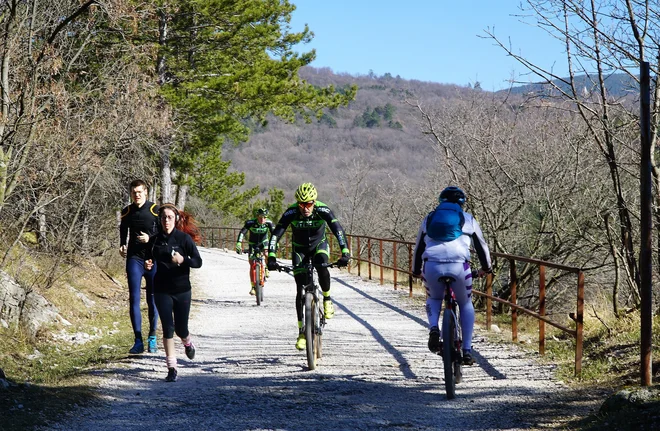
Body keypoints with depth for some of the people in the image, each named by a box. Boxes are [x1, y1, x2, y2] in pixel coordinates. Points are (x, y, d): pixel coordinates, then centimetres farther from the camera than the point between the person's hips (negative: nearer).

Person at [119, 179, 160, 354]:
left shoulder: (155, 210, -4)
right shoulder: (126, 212, 7)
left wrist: (150, 239, -17)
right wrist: (122, 246, 8)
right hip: (134, 259, 2)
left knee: (153, 300, 5)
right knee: (134, 300, -4)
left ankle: (152, 338, 19)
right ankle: (138, 341, -2)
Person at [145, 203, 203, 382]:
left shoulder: (184, 238, -7)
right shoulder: (155, 240, 2)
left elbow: (198, 261, -8)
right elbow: (149, 260, 15)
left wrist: (183, 260, -26)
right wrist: (148, 264, -8)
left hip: (182, 290, -1)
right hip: (161, 290, 2)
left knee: (180, 328, 7)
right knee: (167, 328, -5)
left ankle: (188, 343, 45)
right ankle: (171, 368, -1)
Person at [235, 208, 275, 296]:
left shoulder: (269, 223, -22)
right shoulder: (250, 223, -26)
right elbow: (242, 233, -32)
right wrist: (238, 244, -45)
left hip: (263, 242, 1)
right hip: (253, 244, 0)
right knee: (252, 265, -7)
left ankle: (267, 268, -2)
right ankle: (253, 287, 1)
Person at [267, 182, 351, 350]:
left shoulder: (322, 210, -28)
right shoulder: (291, 212, -27)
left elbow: (338, 229, -36)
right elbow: (276, 234, -30)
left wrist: (345, 252, -49)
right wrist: (271, 256, -42)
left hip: (319, 245, -1)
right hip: (299, 249, 1)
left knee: (322, 267, -34)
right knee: (300, 290, -6)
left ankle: (327, 299, -7)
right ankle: (302, 331, 3)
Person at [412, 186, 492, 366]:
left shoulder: (429, 218, 24)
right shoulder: (468, 219, 20)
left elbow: (418, 247, 30)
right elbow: (481, 245, 27)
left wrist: (416, 271, 44)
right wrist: (485, 268, 43)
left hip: (432, 266, 1)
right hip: (458, 266, -1)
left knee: (433, 298, 30)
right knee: (465, 304, 22)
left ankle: (433, 328, 0)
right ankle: (467, 350, 15)